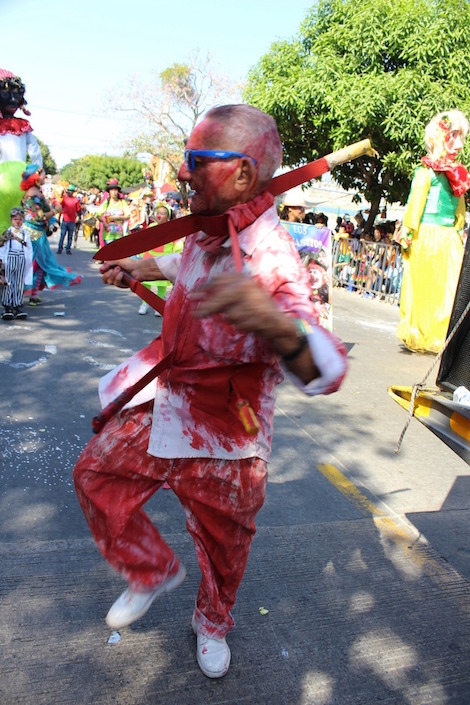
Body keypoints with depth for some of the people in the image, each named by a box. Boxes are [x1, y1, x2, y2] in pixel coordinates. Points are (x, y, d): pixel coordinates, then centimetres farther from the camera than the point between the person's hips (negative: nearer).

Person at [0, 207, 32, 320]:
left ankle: (18, 306, 10)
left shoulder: (25, 233, 10)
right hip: (9, 259, -2)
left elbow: (29, 249, 11)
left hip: (21, 260, 2)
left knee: (19, 284, 5)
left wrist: (29, 261, 6)